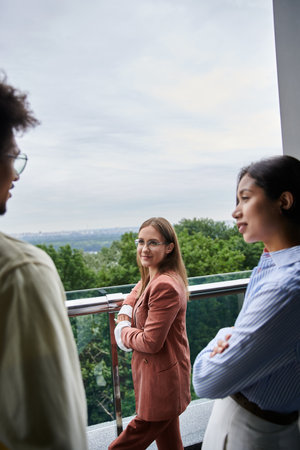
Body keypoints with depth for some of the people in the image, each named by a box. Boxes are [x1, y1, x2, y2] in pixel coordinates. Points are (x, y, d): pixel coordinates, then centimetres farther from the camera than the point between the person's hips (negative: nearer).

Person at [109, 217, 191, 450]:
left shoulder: (165, 286, -27)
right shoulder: (152, 277, 5)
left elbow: (150, 342, -26)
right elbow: (138, 291, 26)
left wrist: (123, 331, -7)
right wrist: (125, 312, 5)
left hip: (161, 380, -10)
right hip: (155, 374, 10)